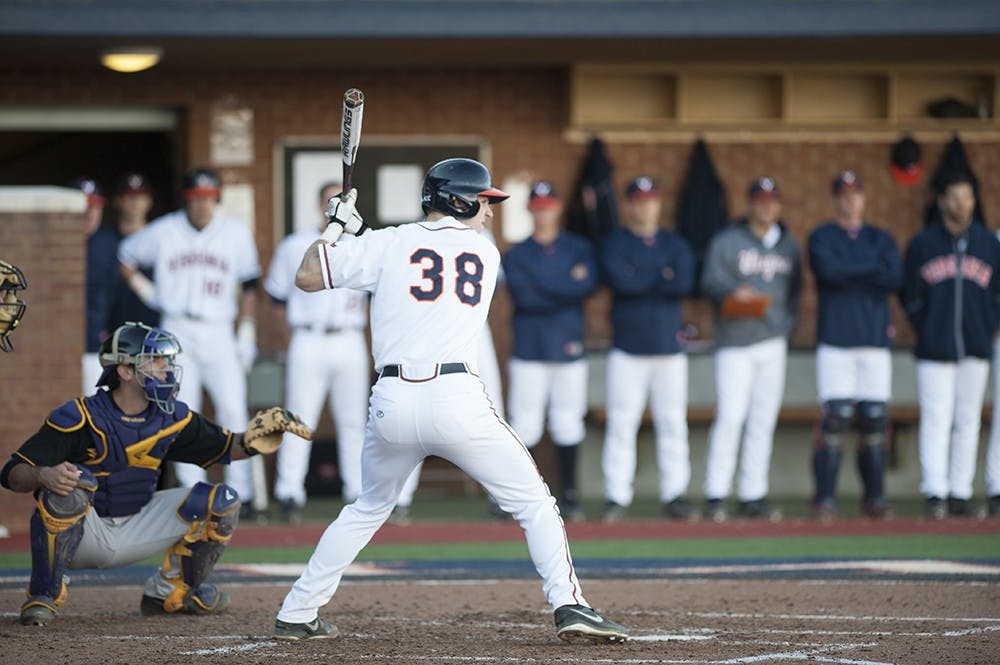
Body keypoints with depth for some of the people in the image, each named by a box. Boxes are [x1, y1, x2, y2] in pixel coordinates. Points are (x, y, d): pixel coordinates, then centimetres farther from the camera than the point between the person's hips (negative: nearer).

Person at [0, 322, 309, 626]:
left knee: (221, 501, -5)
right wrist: (44, 475, -45)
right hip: (79, 534, -6)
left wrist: (250, 441, -10)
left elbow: (221, 447, 13)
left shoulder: (171, 417, -2)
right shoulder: (80, 417, -20)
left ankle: (169, 593, 14)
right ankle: (44, 596, -20)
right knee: (70, 486, -38)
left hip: (134, 531, 6)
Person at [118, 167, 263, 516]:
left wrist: (247, 333, 6)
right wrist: (146, 291, 5)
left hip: (219, 333, 0)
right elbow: (126, 256, 16)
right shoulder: (163, 232, 3)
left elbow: (249, 285, 12)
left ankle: (240, 493, -3)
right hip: (177, 333, 0)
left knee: (234, 411, -9)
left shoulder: (236, 234, 6)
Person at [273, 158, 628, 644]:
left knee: (367, 509, 23)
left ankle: (296, 615, 23)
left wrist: (337, 226, 24)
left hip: (393, 403, 2)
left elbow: (307, 277, 8)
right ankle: (568, 606, -9)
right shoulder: (486, 255, 14)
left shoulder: (388, 244, 8)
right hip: (457, 399, -2)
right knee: (533, 502, 7)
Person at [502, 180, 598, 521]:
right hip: (529, 349, -1)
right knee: (525, 424, -6)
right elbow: (522, 296, -9)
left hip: (569, 348, 1)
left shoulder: (578, 248, 8)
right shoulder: (516, 254, 8)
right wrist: (567, 288, -8)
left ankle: (569, 495, 9)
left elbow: (588, 285, -10)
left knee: (568, 423, 2)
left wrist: (541, 288, -9)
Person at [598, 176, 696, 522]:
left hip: (670, 348, 3)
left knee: (672, 423, 3)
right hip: (628, 348, -3)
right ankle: (616, 497, -2)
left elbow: (685, 283, -7)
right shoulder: (615, 243, 3)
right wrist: (662, 276, -7)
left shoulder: (674, 244, 10)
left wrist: (640, 280, -7)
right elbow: (620, 281, -16)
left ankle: (675, 494, 8)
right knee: (621, 422, -5)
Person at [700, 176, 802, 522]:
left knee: (763, 421, 5)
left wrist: (787, 322, 3)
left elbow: (795, 289, 19)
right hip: (735, 342, -5)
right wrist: (733, 293, -27)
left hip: (773, 344, 5)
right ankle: (715, 495, -11)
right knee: (730, 416, -13)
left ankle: (753, 496, 9)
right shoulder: (727, 241, 1)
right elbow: (710, 280, -8)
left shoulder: (789, 246, 15)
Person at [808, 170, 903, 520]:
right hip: (835, 341, -3)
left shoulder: (881, 239, 15)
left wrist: (848, 273, -6)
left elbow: (895, 279, -2)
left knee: (876, 419, -1)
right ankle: (825, 498, -8)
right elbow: (829, 270, -15)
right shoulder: (822, 237, 6)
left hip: (875, 339, 3)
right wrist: (872, 267, -5)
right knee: (835, 418, -11)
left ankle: (875, 497, 7)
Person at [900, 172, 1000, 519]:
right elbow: (909, 295, 5)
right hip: (934, 350, -3)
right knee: (935, 419, -8)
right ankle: (934, 494, -10)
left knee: (968, 422, 4)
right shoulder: (922, 243, 2)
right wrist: (926, 331, -1)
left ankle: (961, 494, 8)